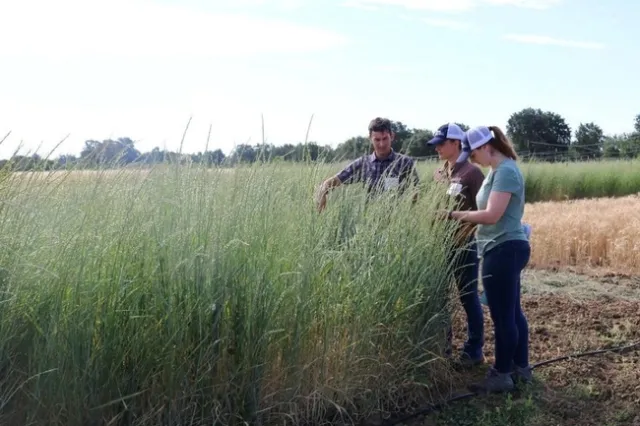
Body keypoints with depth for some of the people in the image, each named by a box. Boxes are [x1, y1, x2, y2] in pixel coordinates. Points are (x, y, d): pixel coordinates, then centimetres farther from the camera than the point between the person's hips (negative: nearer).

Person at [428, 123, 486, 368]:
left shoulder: (472, 172, -9)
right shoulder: (439, 173, 11)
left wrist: (463, 235, -17)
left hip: (464, 244, -7)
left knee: (468, 297, 3)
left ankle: (474, 350, 15)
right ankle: (442, 345, 24)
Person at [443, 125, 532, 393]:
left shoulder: (506, 171, -17)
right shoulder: (498, 170, 15)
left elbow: (492, 215, -23)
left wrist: (457, 215, -14)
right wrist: (466, 218, 1)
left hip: (504, 250, -11)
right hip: (505, 249, 11)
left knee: (502, 316, -2)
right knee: (512, 312, 17)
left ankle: (501, 376, 8)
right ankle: (521, 367, 28)